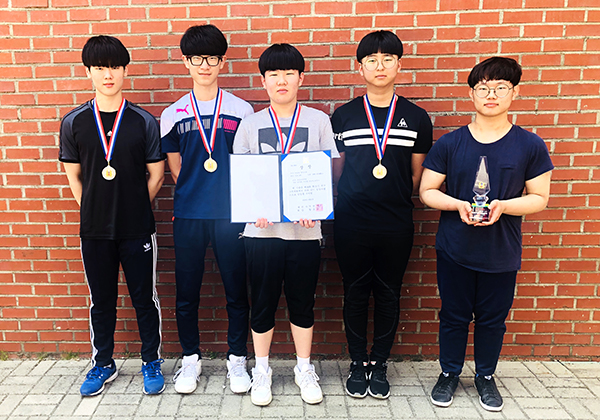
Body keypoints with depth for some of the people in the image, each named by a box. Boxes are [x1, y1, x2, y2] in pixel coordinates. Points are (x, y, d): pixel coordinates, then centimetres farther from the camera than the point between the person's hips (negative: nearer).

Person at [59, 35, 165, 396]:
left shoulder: (144, 121, -3)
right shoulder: (73, 122, 2)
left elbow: (156, 175, 1)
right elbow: (73, 176, 9)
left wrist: (134, 209, 2)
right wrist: (94, 211, 4)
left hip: (138, 230, -2)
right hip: (94, 230, 2)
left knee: (145, 298, 9)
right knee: (101, 300, 14)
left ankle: (152, 363, 28)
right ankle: (103, 364, 34)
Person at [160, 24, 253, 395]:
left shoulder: (242, 110, 4)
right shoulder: (173, 115, 7)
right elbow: (175, 170, 11)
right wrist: (196, 195, 0)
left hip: (231, 214, -1)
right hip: (188, 215, 2)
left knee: (237, 292, 6)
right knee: (187, 293, 9)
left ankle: (237, 359, 24)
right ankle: (191, 359, 29)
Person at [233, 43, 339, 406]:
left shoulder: (318, 120, 5)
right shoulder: (251, 124, 7)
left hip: (305, 229, 0)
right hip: (261, 229, 1)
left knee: (303, 303, 11)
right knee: (263, 303, 9)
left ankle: (304, 369, 30)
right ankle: (262, 370, 29)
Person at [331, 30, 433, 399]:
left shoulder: (417, 117, 4)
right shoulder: (343, 116, 4)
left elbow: (417, 175, 8)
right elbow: (335, 171, 8)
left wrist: (396, 202, 1)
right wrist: (351, 202, 2)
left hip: (397, 226, 1)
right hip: (351, 225, 0)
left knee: (388, 295, 11)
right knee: (356, 294, 9)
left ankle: (380, 363, 29)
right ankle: (358, 363, 28)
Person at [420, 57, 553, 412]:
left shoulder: (530, 146, -3)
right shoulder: (449, 144, -3)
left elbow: (540, 198, 0)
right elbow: (427, 191, -1)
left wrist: (502, 206, -19)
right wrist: (458, 205, -19)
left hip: (502, 254, 0)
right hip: (454, 250, 0)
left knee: (493, 318, 15)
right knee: (454, 316, 13)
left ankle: (486, 376, 38)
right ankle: (450, 373, 35)